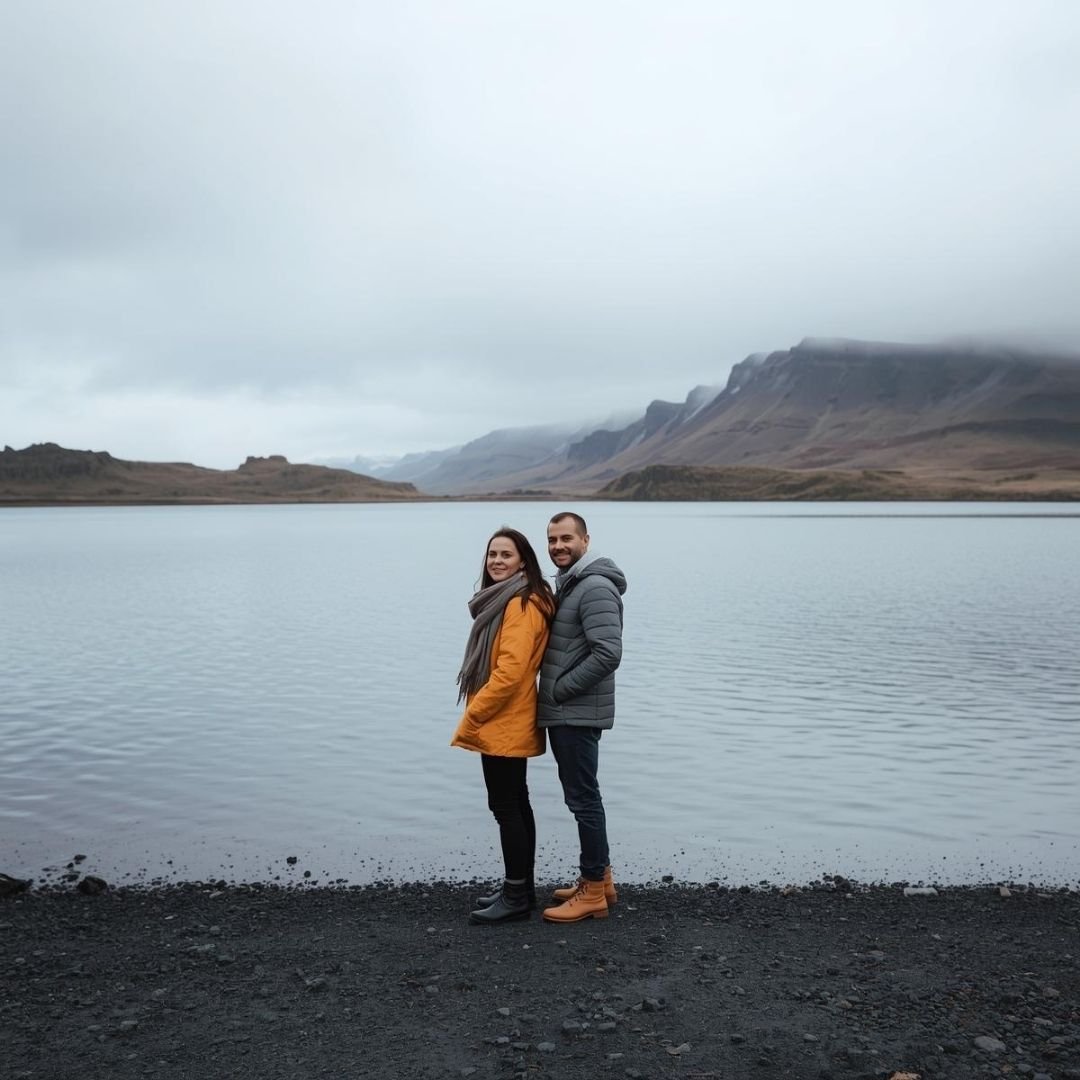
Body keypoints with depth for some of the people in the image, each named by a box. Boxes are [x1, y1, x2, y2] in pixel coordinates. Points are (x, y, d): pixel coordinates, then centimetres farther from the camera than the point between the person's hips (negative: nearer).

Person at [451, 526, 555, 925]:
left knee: (506, 807, -4)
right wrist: (478, 713, 18)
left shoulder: (521, 605, -17)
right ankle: (521, 888, 24)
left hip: (503, 724, -11)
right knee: (516, 804, 15)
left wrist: (472, 716, -18)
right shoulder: (506, 601, 16)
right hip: (505, 723, 11)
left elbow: (509, 671, -24)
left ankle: (516, 896, 5)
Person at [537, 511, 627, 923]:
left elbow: (608, 654, -26)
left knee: (583, 797, -2)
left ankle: (593, 893, 8)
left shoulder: (596, 588, -17)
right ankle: (600, 878, 28)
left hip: (578, 714, -10)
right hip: (562, 712, 10)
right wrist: (553, 692, 11)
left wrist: (559, 690, -18)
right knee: (581, 795, 16)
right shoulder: (566, 582, 15)